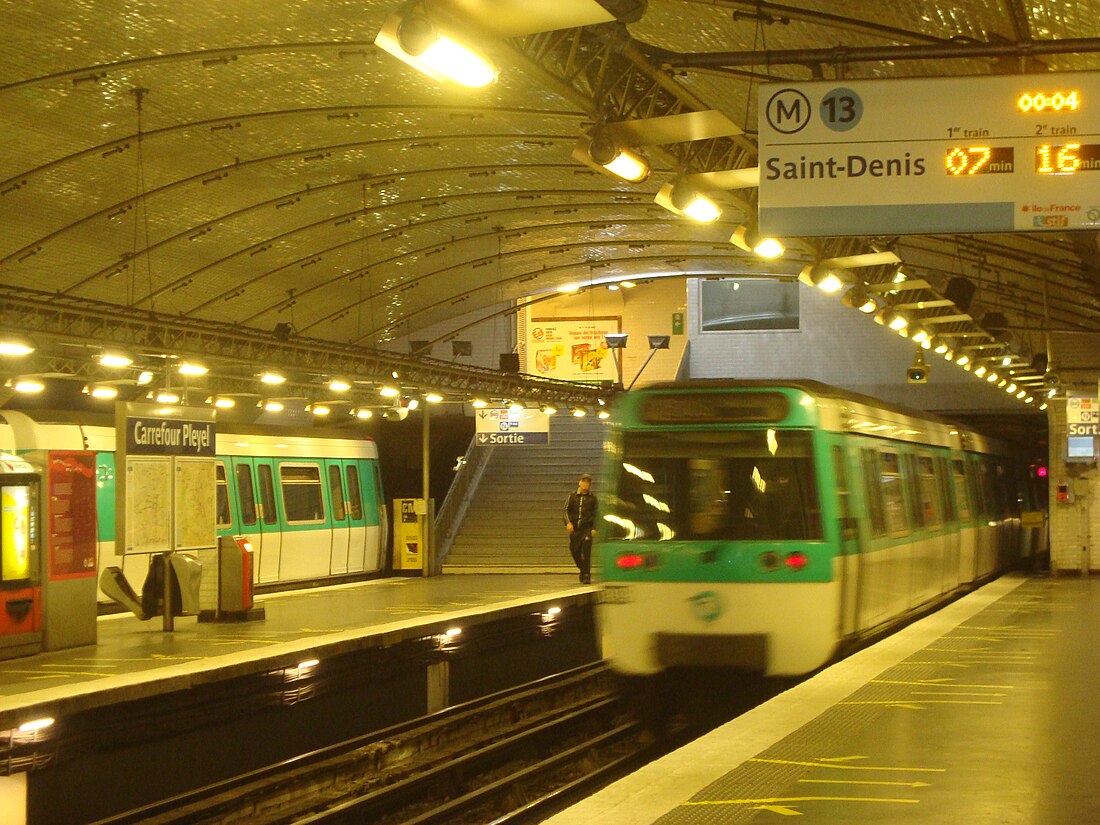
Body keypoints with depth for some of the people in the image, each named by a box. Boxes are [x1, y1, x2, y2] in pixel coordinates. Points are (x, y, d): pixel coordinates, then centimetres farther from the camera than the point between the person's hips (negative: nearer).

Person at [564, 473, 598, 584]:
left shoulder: (592, 497, 5)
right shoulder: (573, 496, 7)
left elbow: (595, 513, 6)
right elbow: (567, 510, 4)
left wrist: (594, 528, -2)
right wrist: (568, 522, -13)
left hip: (587, 529, -2)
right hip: (574, 529, 2)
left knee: (586, 552, -13)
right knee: (574, 551, 6)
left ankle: (586, 575, -9)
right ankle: (583, 569, 31)